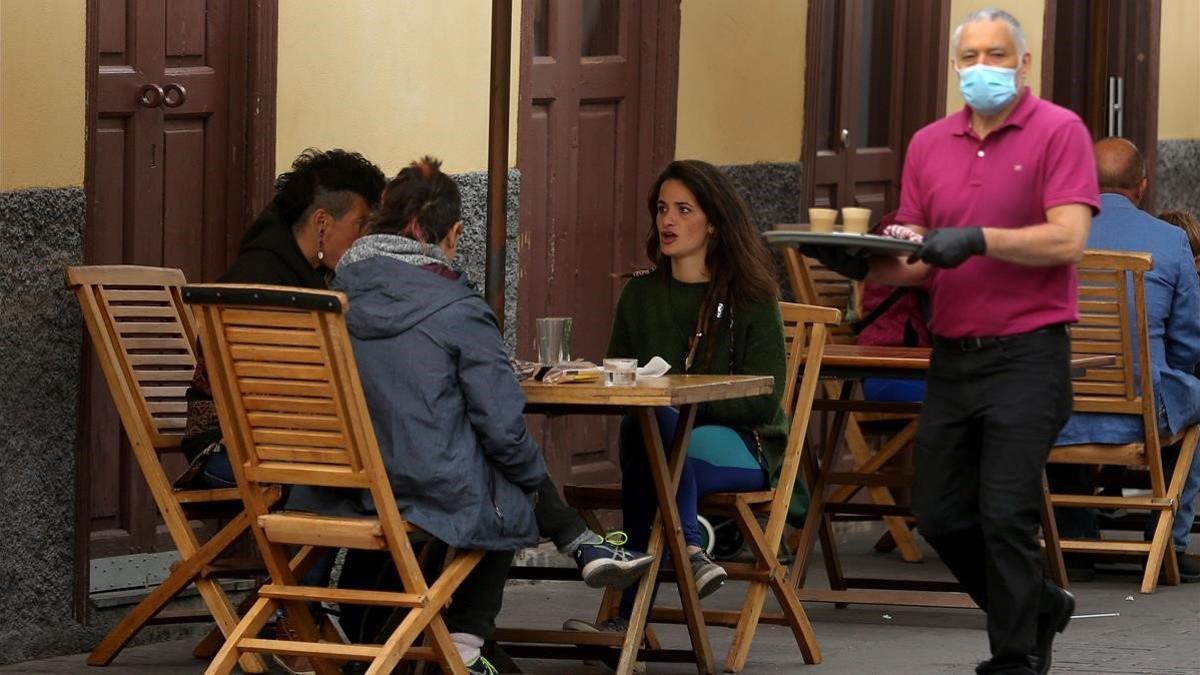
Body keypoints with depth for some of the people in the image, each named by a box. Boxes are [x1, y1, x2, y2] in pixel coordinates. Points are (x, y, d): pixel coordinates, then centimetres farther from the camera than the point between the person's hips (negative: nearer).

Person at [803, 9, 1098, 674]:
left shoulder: (1058, 132, -5)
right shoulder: (929, 144, 12)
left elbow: (1067, 239, -15)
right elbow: (919, 261, 13)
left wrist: (978, 238, -24)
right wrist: (863, 266, -6)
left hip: (1026, 353, -6)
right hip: (952, 358, 6)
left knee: (1005, 515, -10)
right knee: (940, 516, 9)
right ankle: (1037, 607, 30)